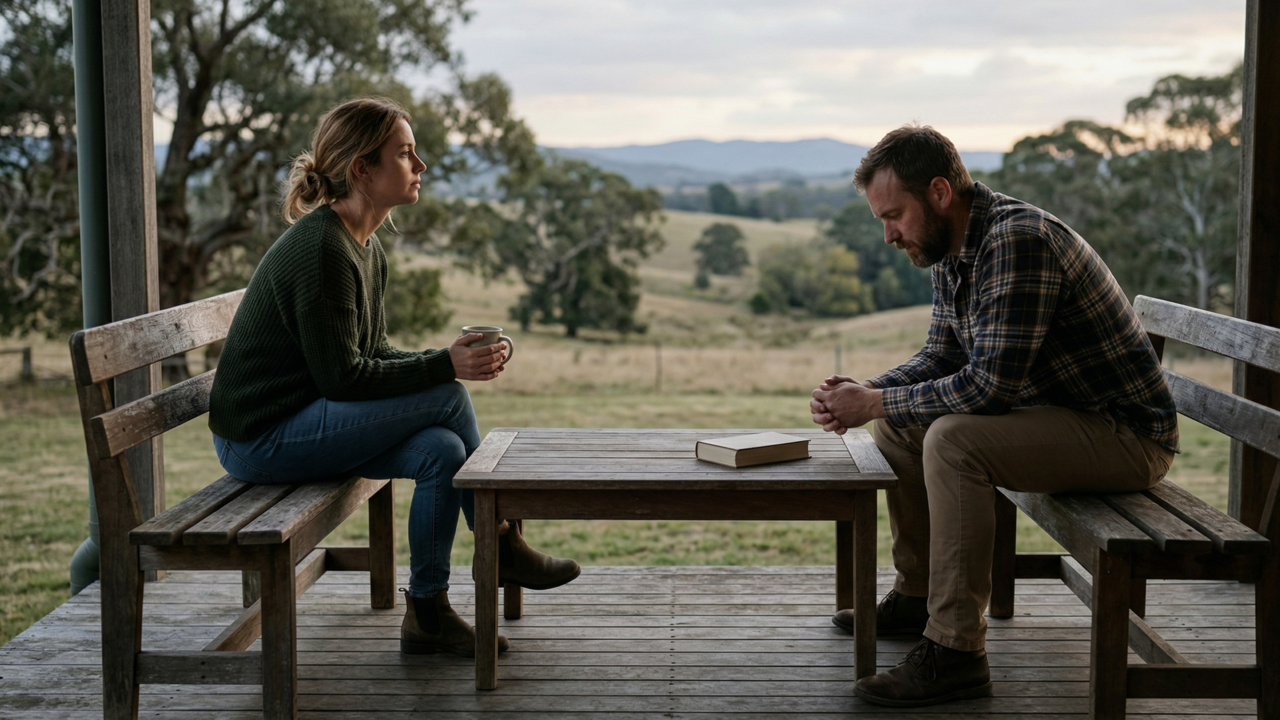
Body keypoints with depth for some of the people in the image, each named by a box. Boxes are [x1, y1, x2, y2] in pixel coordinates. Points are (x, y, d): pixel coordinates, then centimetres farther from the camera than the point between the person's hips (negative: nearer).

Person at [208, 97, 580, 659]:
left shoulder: (367, 249, 9)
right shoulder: (322, 249, -22)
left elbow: (372, 354, 11)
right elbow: (341, 377, -23)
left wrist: (450, 359, -6)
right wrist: (444, 366, -19)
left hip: (300, 422, 9)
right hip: (260, 437, -9)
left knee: (442, 451, -13)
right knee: (448, 399, -16)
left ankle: (427, 614, -1)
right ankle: (501, 545, 3)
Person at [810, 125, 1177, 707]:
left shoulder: (1017, 239, -25)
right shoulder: (951, 249, 5)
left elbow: (991, 383, -30)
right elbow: (940, 357, 14)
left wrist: (875, 404, -20)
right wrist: (866, 392, -4)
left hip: (1126, 434, -10)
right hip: (1056, 411, 10)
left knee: (953, 440, -30)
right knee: (897, 424, 10)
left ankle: (955, 653, -23)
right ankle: (917, 595, 22)